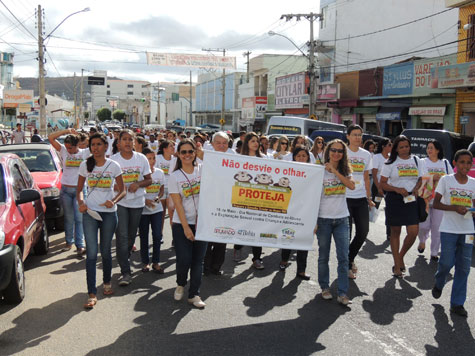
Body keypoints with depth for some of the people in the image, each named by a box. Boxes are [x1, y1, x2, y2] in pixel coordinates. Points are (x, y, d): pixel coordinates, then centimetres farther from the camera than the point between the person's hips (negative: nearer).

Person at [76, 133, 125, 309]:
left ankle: (107, 282, 35)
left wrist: (113, 201, -17)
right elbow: (79, 189, 9)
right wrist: (80, 202, -11)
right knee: (91, 253, -5)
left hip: (109, 212, 0)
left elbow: (122, 190, 3)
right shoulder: (85, 165, 2)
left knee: (105, 251, 11)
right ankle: (92, 293, -2)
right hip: (90, 212, 0)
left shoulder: (113, 166, -1)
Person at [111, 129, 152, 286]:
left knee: (131, 235, 14)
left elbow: (149, 180, 7)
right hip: (120, 202, -2)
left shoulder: (141, 158, 2)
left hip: (137, 201, 3)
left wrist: (138, 184, -13)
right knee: (122, 236, -10)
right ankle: (126, 272, -9)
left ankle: (124, 260, 38)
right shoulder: (113, 159, -3)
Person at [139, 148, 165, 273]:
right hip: (143, 209, -3)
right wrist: (145, 200, -18)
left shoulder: (160, 172, 4)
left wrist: (158, 198, -8)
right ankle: (145, 262, 19)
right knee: (143, 236, 6)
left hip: (157, 208, 3)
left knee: (157, 235, -1)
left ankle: (156, 262, 11)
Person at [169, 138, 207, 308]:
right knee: (184, 260, -3)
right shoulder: (174, 176, -2)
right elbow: (178, 204, -6)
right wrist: (186, 227, -11)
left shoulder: (202, 170, 4)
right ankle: (180, 285, 28)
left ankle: (194, 294, 19)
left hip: (202, 223, 2)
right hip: (181, 224, -2)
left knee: (198, 260, 5)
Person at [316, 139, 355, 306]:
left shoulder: (345, 170, 8)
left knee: (343, 257, -2)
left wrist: (335, 171, -17)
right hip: (324, 219, -2)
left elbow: (352, 186, -12)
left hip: (342, 219, 2)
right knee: (323, 256, 8)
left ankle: (343, 293, 4)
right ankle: (325, 287, 25)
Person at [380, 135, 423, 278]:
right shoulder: (391, 163, 0)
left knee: (413, 232, -7)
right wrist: (398, 189, -16)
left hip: (411, 199, 2)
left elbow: (420, 179, 18)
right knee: (395, 232, 5)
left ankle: (400, 256, 20)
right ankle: (397, 266, 15)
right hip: (394, 199, -2)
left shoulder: (416, 160, 10)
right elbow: (382, 184, -2)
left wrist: (416, 188, -4)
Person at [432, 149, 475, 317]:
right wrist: (455, 208, -17)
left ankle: (457, 303, 14)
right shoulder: (446, 180, -4)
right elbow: (436, 204, -3)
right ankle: (438, 284, 30)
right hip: (448, 229, -3)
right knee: (447, 263, -4)